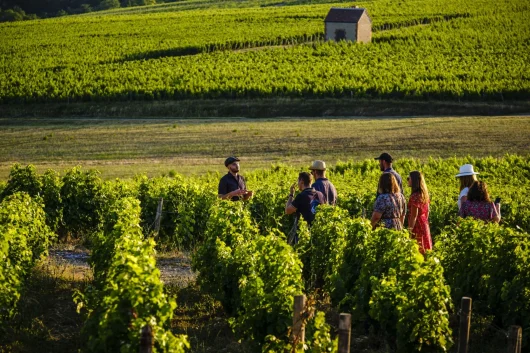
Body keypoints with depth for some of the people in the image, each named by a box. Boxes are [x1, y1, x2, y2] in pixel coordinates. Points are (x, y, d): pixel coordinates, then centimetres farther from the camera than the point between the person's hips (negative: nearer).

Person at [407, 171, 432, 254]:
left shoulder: (415, 196, -19)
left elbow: (414, 216, -20)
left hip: (417, 226, -9)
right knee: (424, 249, 14)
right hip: (424, 225, 9)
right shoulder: (424, 194, 7)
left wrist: (410, 229, -18)